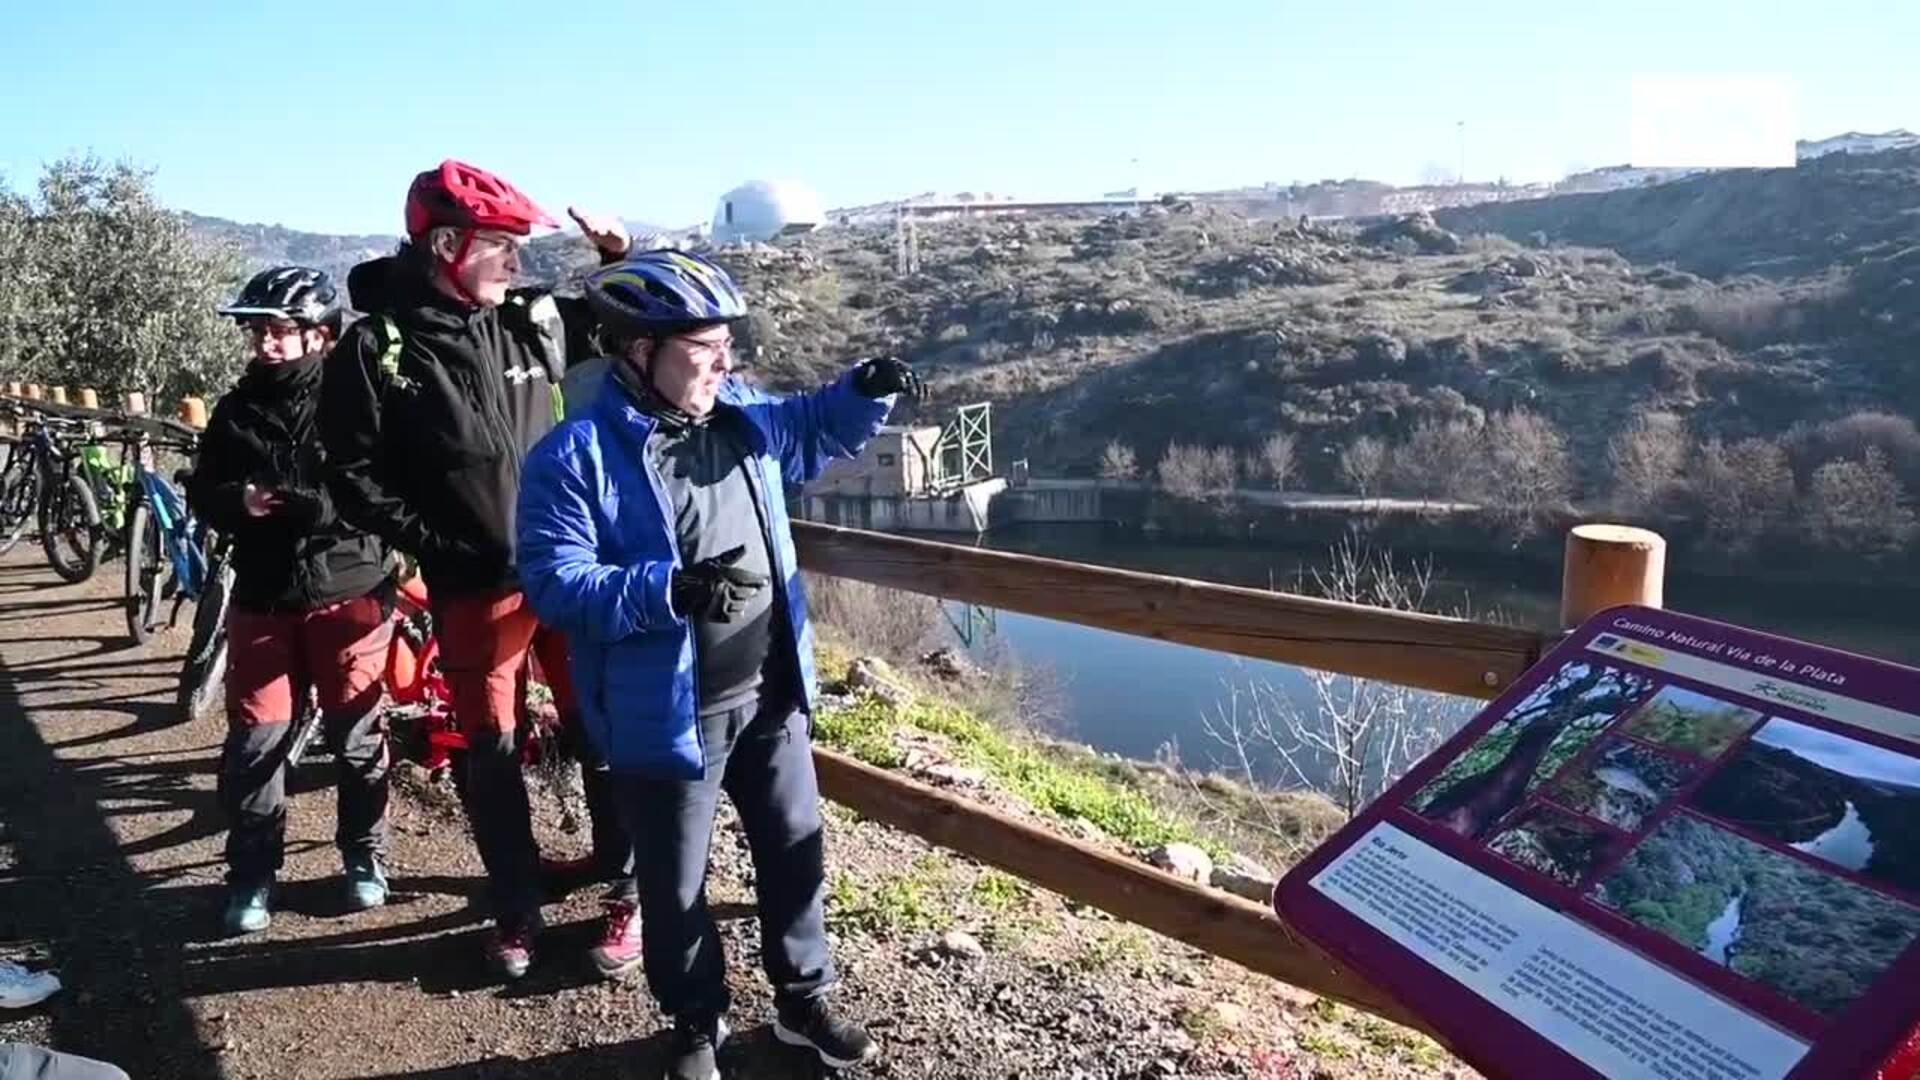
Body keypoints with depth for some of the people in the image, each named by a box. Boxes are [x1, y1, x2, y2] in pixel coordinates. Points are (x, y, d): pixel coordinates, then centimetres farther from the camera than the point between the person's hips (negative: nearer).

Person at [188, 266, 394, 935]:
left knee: (357, 735, 8)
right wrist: (239, 502, -13)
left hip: (346, 591, -3)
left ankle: (365, 856, 26)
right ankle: (251, 874, 19)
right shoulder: (238, 408, 7)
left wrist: (316, 505, -27)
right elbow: (203, 495, 9)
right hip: (263, 597, 3)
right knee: (254, 738, 5)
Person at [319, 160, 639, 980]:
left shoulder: (532, 320, 2)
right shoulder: (375, 349, -7)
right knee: (491, 752, 10)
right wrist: (435, 545, -11)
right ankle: (516, 911, 28)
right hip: (472, 588, -2)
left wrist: (619, 259, 0)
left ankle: (626, 894, 22)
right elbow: (353, 476, -4)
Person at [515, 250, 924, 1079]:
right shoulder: (576, 457, -18)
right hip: (669, 716, -5)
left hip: (771, 698, 6)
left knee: (796, 856, 19)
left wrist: (865, 391, 1)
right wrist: (669, 590, -34)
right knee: (676, 887, 13)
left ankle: (803, 1000, 41)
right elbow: (555, 583, -20)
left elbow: (813, 431, 21)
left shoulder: (743, 415, 2)